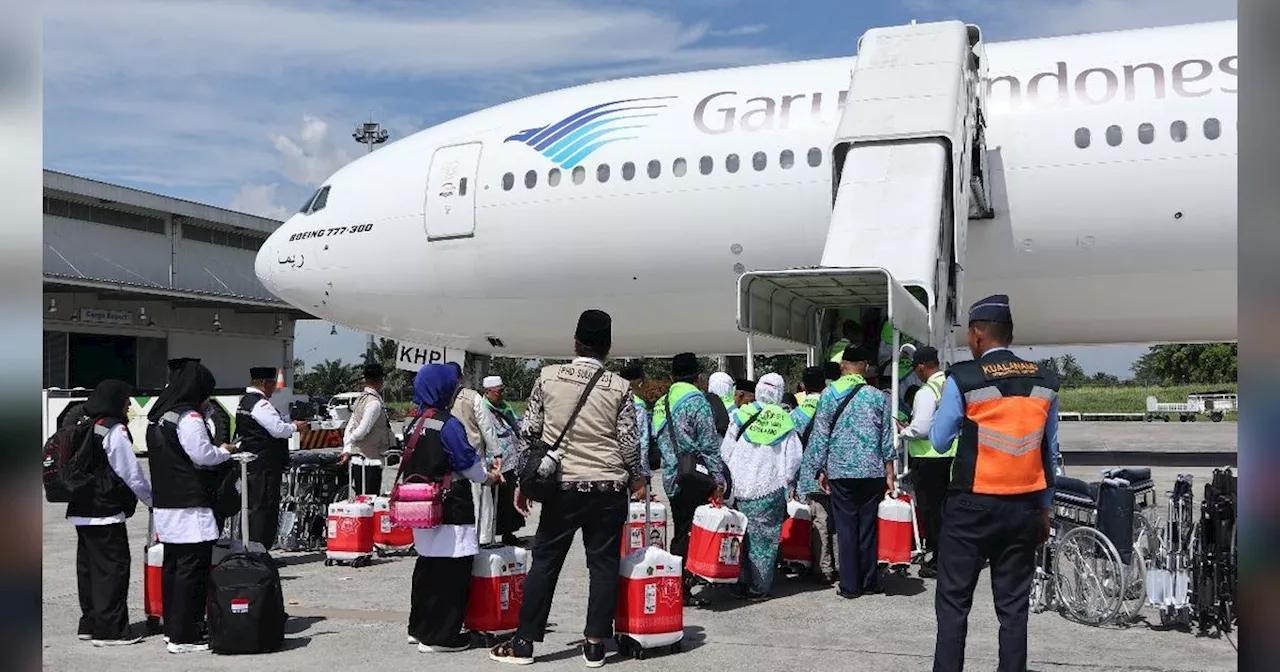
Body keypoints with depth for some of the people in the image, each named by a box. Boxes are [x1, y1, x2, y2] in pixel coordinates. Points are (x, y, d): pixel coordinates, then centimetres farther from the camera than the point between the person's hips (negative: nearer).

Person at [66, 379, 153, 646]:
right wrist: (152, 499, 0)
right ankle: (110, 629, -4)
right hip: (106, 512, -9)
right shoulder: (113, 430, -13)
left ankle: (89, 624, 23)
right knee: (113, 565, -5)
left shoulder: (82, 426, 13)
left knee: (88, 564, 14)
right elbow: (132, 474, -13)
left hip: (81, 510, 9)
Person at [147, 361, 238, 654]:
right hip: (189, 506, -10)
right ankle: (183, 636, -5)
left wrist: (216, 452, 17)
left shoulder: (158, 416, 14)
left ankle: (172, 628, 23)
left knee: (172, 565, 15)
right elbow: (203, 456, -17)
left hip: (165, 503, 10)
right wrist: (224, 451, 2)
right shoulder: (188, 418, -15)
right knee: (193, 568, -6)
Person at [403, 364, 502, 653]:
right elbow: (468, 463, -11)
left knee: (427, 566, 19)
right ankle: (440, 636, 0)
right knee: (452, 571, -2)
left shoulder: (413, 425, 10)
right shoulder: (448, 425, -16)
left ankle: (419, 628, 28)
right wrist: (487, 476, 9)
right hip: (450, 509, -9)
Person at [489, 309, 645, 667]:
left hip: (562, 485, 1)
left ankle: (524, 642, 12)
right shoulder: (619, 386, -1)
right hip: (608, 488, 0)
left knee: (545, 562, 8)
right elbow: (629, 442, 0)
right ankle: (595, 645, 11)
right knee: (603, 564, 8)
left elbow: (528, 433, 2)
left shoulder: (548, 377, 0)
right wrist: (637, 480, 18)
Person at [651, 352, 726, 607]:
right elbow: (709, 445, -13)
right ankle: (683, 590, -2)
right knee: (692, 534, -3)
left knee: (680, 533, 14)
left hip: (671, 478, 7)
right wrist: (718, 479, -10)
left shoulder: (661, 404, 13)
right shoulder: (697, 402, -10)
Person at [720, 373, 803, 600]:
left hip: (742, 488, 1)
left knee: (745, 537, 11)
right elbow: (794, 458, -1)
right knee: (766, 538, 6)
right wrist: (787, 481, 14)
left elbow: (726, 451, 1)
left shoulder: (742, 415, -3)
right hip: (771, 489, -1)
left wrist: (734, 474, 14)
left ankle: (744, 583, 16)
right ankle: (759, 587, 7)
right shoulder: (784, 419, -4)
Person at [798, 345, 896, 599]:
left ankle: (850, 585, 6)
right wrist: (889, 473, 10)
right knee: (868, 526, 9)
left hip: (841, 471, -1)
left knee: (846, 527, 4)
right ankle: (868, 582, 16)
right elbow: (887, 437, 4)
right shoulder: (878, 396, 2)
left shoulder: (829, 394, -1)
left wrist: (820, 470, 6)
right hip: (873, 471, 1)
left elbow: (820, 434, -1)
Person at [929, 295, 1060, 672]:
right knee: (1014, 606, 9)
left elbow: (940, 442, -2)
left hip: (972, 507, -4)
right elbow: (1050, 453, 9)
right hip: (1024, 509, 4)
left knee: (953, 603, 3)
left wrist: (944, 410, 15)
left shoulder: (963, 379, -9)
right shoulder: (1045, 382, 4)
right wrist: (1045, 508, 16)